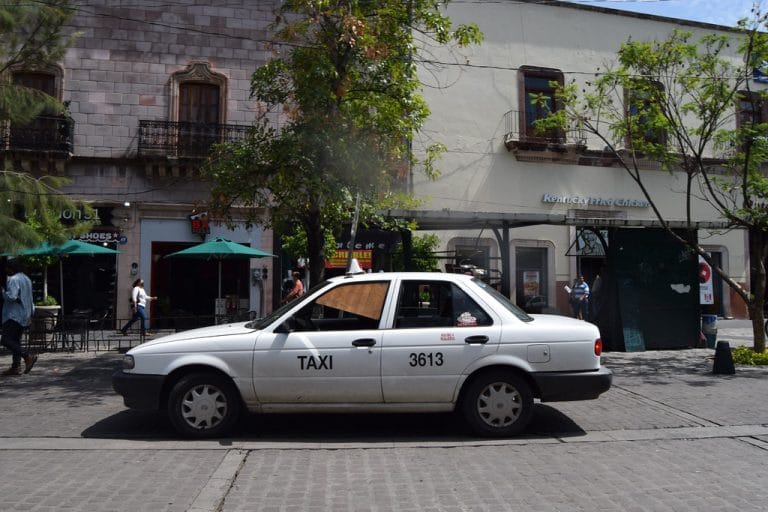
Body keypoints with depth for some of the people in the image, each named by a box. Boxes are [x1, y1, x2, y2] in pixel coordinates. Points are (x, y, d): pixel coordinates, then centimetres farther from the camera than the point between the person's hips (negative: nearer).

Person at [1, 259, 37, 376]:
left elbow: (11, 296, -24)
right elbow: (29, 298, 23)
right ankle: (16, 367, 11)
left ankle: (28, 356, -21)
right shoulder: (26, 279, 18)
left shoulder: (13, 280, -13)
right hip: (25, 315, 10)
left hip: (14, 315, -10)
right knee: (15, 340, 12)